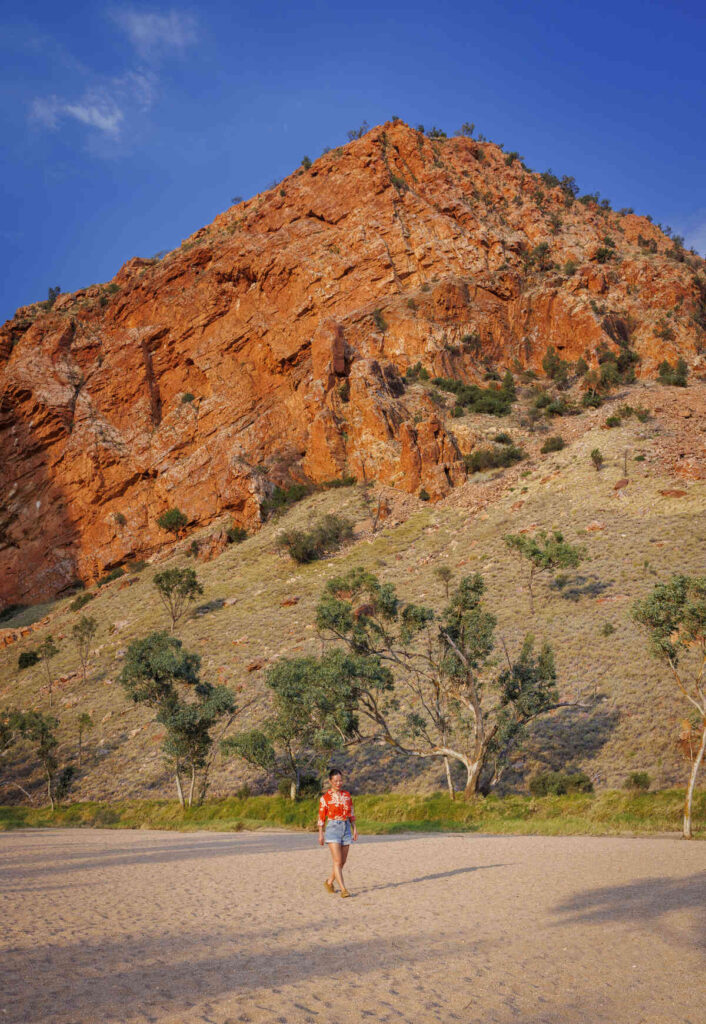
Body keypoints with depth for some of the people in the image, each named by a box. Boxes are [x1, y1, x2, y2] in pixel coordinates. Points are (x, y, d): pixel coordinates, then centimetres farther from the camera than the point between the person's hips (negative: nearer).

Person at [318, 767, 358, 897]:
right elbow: (321, 817, -1)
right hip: (333, 828, -5)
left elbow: (351, 813, 14)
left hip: (346, 828, 5)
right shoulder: (325, 797, -4)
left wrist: (354, 828, 8)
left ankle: (329, 882, 29)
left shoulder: (347, 795, 8)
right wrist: (320, 834, -1)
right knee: (337, 861, -12)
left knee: (342, 861, 8)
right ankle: (343, 889, -11)